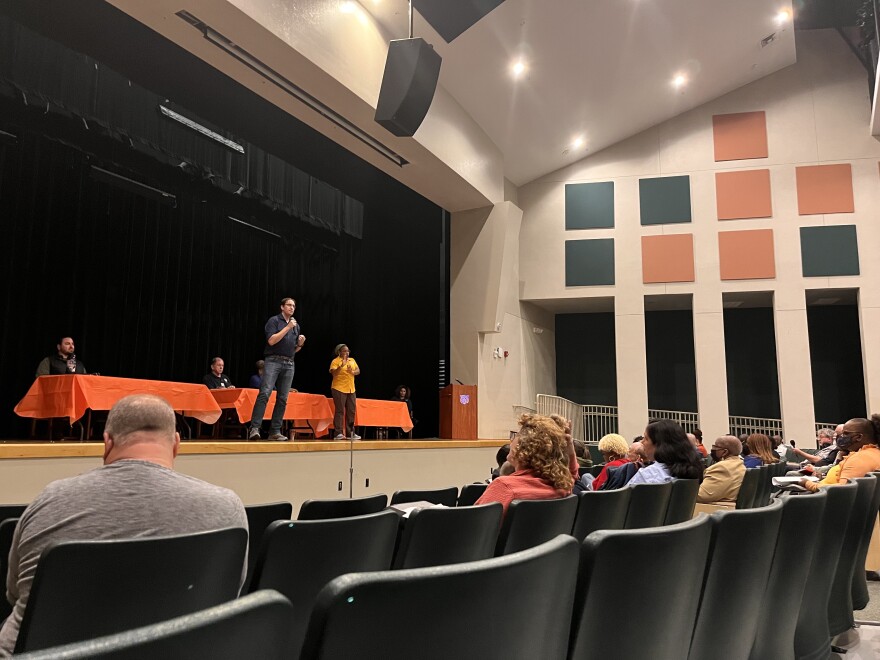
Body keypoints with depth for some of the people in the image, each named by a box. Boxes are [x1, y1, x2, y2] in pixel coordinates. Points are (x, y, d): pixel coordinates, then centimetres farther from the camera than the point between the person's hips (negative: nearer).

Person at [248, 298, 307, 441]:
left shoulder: (296, 326, 19)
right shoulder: (274, 321, 1)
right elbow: (271, 341, -12)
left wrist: (300, 344, 2)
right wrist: (288, 327, -12)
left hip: (289, 364, 6)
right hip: (273, 361, -6)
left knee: (282, 399, 2)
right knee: (264, 393, -18)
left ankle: (275, 431, 5)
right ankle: (254, 428, -21)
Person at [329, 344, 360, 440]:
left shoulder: (352, 360, 14)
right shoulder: (335, 361, -5)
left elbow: (358, 370, 8)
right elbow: (334, 373, -17)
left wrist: (352, 372, -13)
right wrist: (341, 366, -30)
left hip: (351, 389, 6)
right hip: (339, 389, -6)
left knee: (351, 411, 7)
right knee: (340, 411, -7)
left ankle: (350, 433, 13)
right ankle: (339, 433, -5)